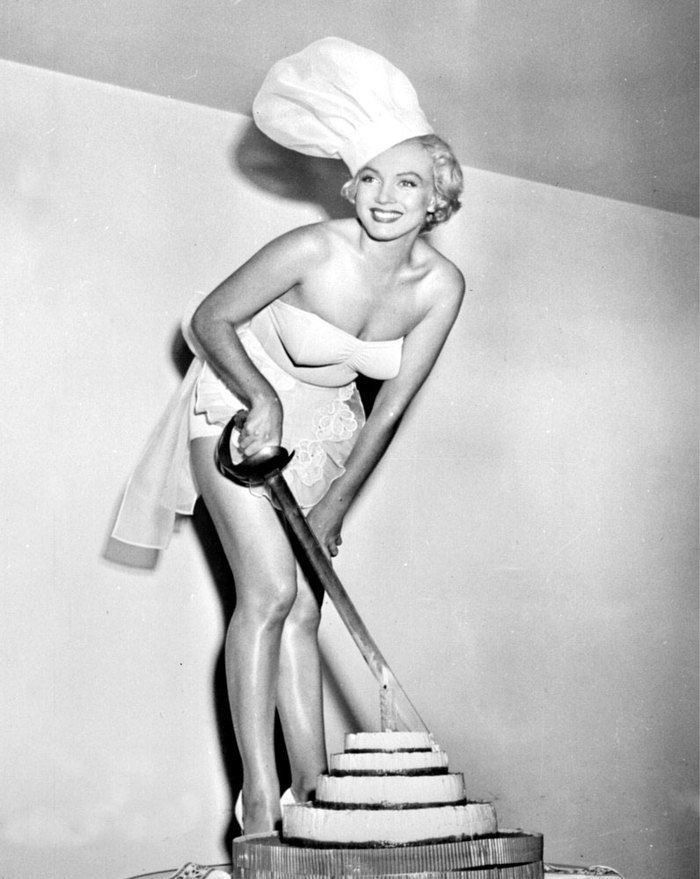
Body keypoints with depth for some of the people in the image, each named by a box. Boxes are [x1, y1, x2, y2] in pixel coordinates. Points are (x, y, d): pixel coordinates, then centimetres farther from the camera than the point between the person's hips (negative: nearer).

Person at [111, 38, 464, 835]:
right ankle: (259, 802, -11)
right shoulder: (313, 250, -28)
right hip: (238, 402, -4)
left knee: (304, 608, 1)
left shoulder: (440, 285, -16)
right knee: (269, 591, -16)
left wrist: (333, 509, -9)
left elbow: (389, 408, -9)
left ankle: (313, 790, 6)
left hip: (325, 424, 4)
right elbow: (209, 321, -16)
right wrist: (263, 398, -30)